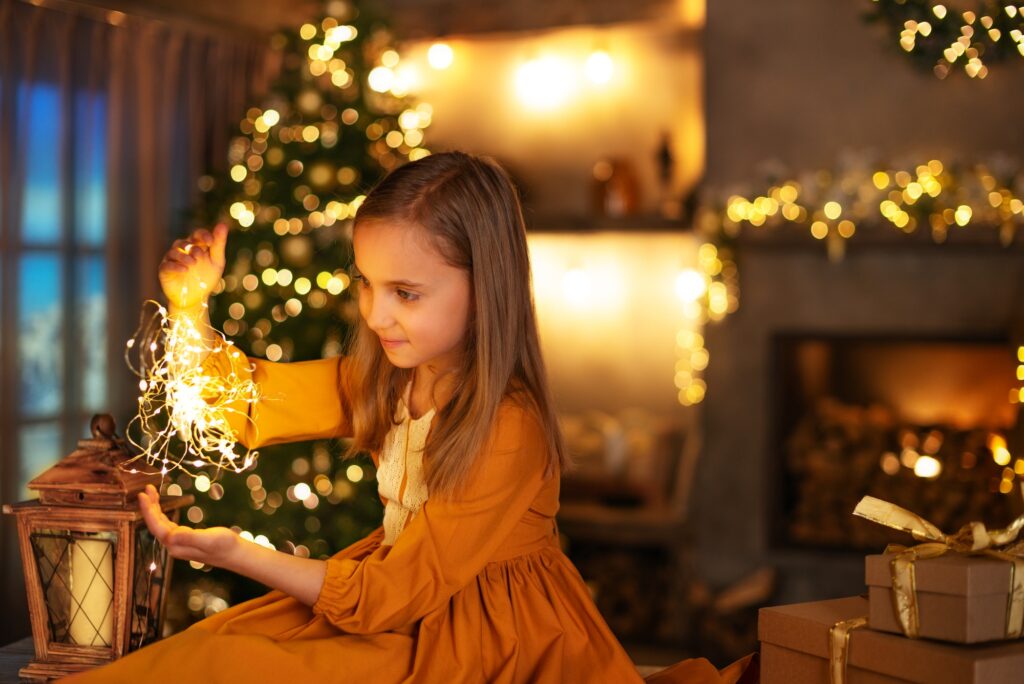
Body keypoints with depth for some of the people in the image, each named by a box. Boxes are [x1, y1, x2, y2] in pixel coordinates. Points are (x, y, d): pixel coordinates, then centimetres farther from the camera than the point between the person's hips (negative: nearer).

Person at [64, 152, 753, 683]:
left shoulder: (507, 433, -26)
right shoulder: (386, 376, -3)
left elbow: (384, 597, -22)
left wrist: (240, 554, -27)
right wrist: (190, 303, -10)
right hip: (411, 606, 8)